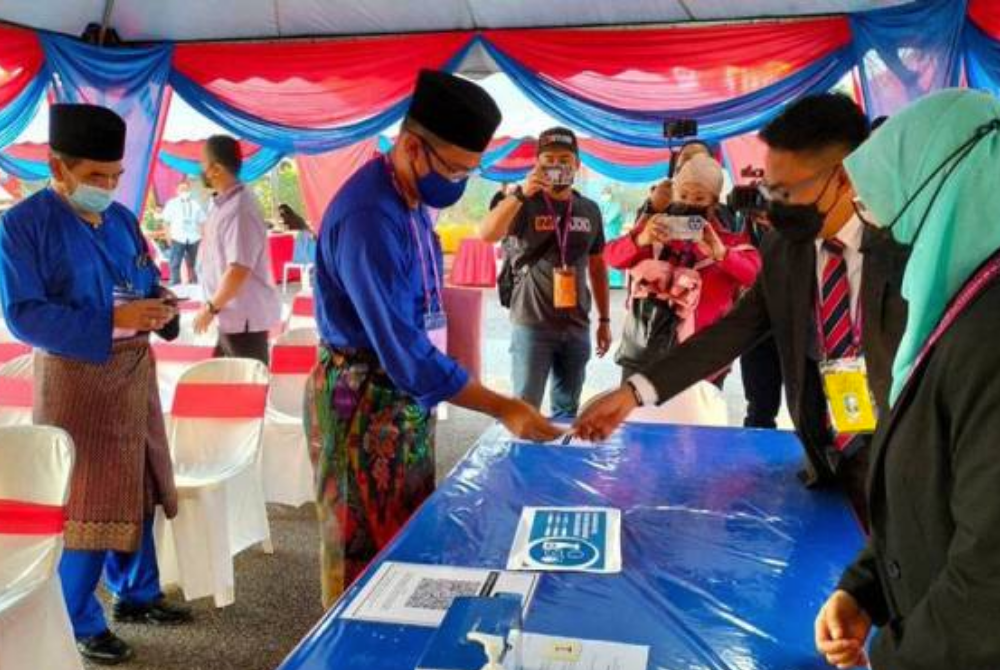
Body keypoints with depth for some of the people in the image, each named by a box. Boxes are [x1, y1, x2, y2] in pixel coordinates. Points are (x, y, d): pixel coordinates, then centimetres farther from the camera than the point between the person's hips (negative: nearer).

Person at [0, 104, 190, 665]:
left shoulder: (122, 219, 7)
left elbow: (147, 282, 13)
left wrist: (161, 307, -12)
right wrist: (114, 320, -27)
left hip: (135, 370, 6)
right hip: (75, 377, -6)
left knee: (137, 489, 15)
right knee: (84, 499, 1)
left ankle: (137, 593, 33)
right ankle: (81, 623, 18)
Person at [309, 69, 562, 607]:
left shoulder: (410, 199, 5)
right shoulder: (369, 217, -26)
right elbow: (404, 349, -29)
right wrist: (502, 409, -26)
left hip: (406, 396, 9)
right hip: (364, 404, -9)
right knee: (366, 555, 7)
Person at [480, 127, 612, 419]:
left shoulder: (590, 210, 9)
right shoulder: (525, 205, -4)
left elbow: (597, 266, 15)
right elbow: (486, 234, -22)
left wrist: (604, 320, 13)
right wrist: (522, 194, -29)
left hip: (577, 327, 4)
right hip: (532, 325, -4)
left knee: (567, 411, 13)